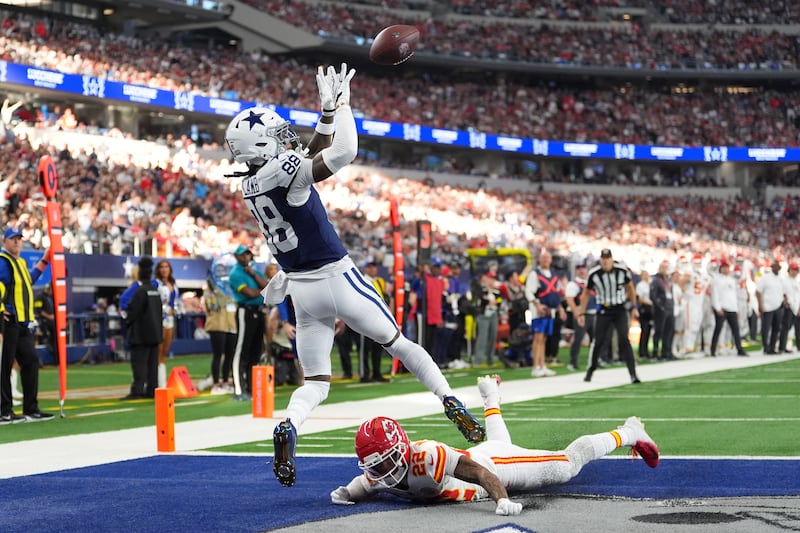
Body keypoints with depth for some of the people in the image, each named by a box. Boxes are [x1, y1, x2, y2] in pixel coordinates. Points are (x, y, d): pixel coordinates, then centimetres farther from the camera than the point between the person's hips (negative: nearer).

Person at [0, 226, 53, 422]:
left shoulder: (20, 262, 20)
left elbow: (29, 280, 35)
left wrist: (44, 261, 31)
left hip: (24, 323, 10)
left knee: (31, 361, 10)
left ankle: (31, 409, 16)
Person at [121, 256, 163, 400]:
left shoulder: (140, 291, -14)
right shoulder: (155, 291, 10)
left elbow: (133, 311, -14)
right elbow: (160, 311, 15)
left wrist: (127, 323, 3)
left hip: (141, 334, -8)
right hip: (155, 333, 8)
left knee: (139, 362, -8)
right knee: (152, 362, 9)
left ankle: (137, 390, -12)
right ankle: (152, 390, 10)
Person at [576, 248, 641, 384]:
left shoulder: (622, 270, -10)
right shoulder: (593, 274, -10)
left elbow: (630, 287, 6)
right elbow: (586, 293, 3)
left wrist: (633, 307, 5)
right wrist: (581, 313, 2)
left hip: (620, 310, 0)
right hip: (603, 311, 1)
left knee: (624, 340, -12)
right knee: (599, 342, -1)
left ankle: (633, 374, -11)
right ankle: (590, 370, 19)